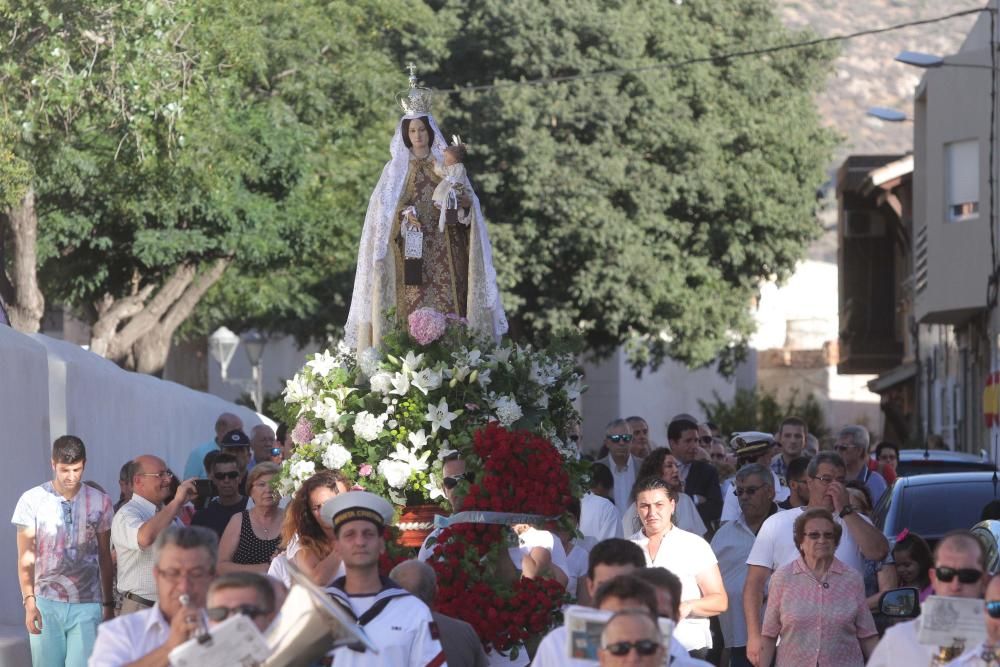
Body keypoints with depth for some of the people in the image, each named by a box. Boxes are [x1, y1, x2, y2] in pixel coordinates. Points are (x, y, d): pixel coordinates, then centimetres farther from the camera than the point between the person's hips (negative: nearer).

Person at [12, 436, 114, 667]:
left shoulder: (100, 502, 5)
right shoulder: (32, 500, 1)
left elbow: (105, 557, 11)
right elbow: (26, 558, 2)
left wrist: (109, 604, 9)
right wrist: (29, 602, -7)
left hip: (86, 606, 0)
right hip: (46, 604, 0)